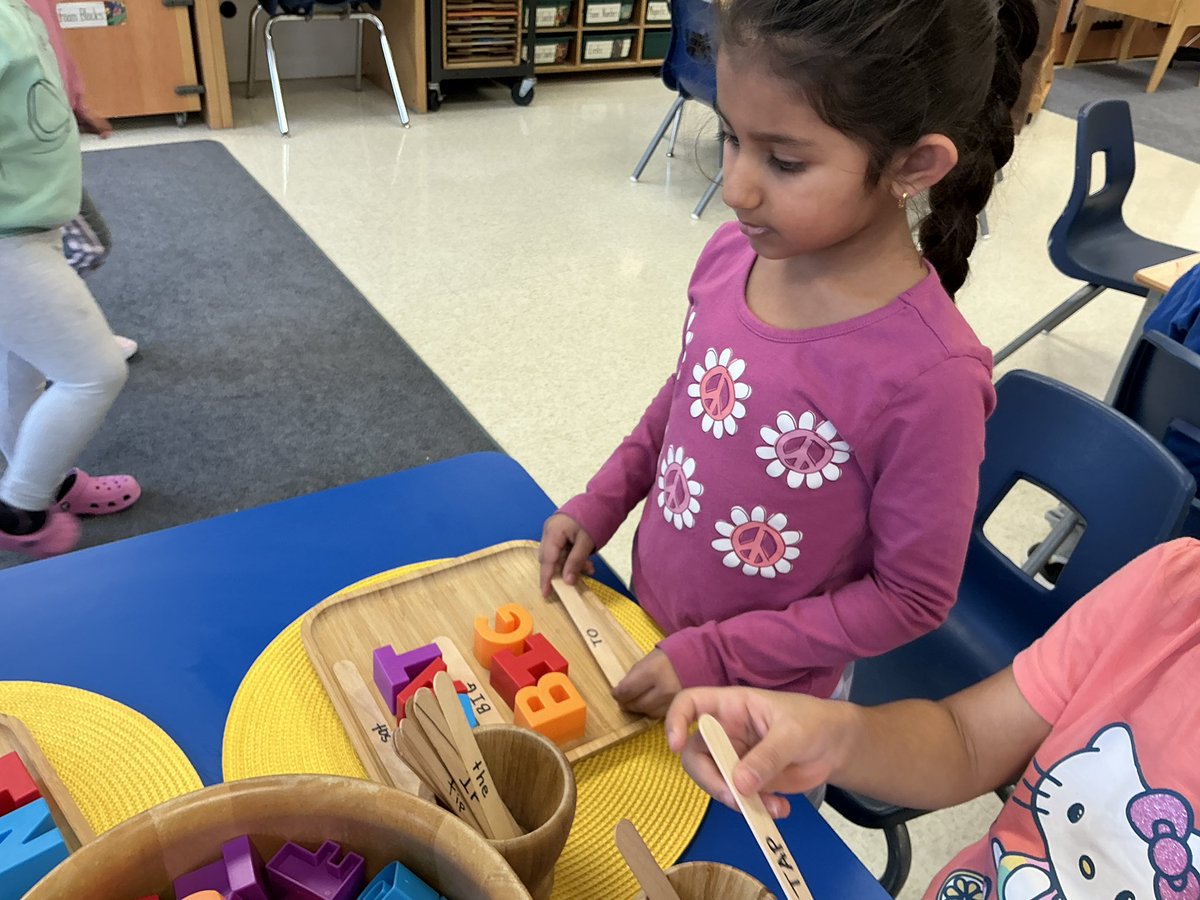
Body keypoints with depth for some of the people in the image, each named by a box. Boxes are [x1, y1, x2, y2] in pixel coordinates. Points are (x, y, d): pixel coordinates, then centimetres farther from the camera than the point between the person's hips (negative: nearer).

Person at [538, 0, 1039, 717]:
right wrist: (603, 501, -2)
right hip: (648, 615, 5)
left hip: (769, 693, -5)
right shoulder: (733, 254, -14)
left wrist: (719, 656, -19)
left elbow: (911, 597, -19)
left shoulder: (929, 379, -31)